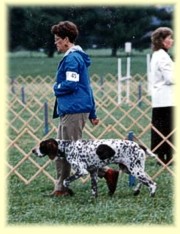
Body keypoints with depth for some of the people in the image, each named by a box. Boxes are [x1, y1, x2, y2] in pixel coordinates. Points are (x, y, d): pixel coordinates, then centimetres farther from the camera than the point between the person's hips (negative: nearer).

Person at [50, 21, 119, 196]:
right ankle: (61, 188, 12)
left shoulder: (71, 59, -13)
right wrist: (92, 113, 24)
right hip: (68, 110, 10)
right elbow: (87, 87, 22)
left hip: (73, 111, -10)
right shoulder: (77, 57, 19)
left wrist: (56, 88, -2)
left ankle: (107, 172, -7)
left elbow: (71, 85, -23)